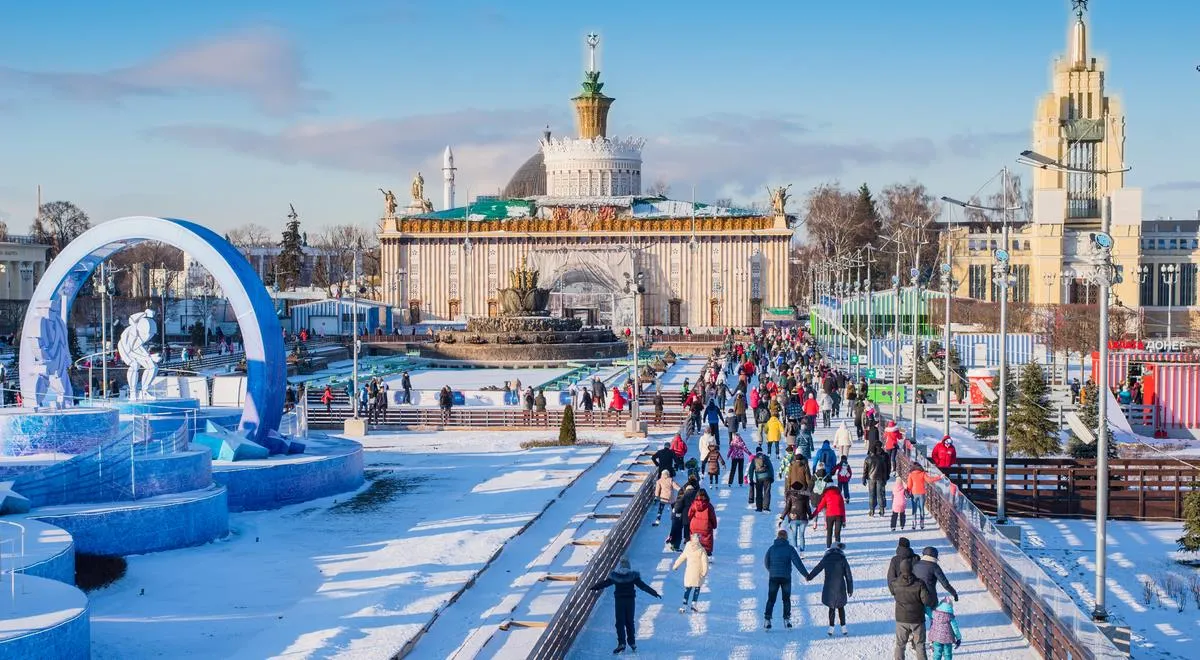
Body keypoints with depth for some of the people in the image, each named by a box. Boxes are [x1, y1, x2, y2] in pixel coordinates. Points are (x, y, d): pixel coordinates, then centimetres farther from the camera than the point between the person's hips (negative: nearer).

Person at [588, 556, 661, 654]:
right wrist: (654, 593, -2)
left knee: (620, 622, 1)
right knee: (629, 622, 12)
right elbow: (642, 585, -7)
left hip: (619, 601, -1)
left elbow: (604, 583, 6)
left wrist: (594, 587, 22)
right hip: (630, 601, 1)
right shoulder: (632, 576, -8)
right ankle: (632, 643, 16)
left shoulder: (614, 575, -5)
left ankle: (621, 643, -9)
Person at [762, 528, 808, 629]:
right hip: (786, 577, -1)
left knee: (771, 599, 5)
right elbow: (797, 562, -10)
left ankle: (767, 619, -4)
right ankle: (787, 619, 11)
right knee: (786, 598, 13)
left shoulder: (771, 548, 3)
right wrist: (806, 574, -8)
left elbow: (766, 562, 9)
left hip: (773, 576, 1)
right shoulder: (789, 548, -4)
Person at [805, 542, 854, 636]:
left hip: (829, 587, 1)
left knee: (832, 607, 11)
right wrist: (850, 589, 7)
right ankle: (843, 627, 7)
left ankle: (831, 627, 4)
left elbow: (817, 569, 15)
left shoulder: (826, 558, 3)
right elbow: (848, 575, 0)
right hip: (840, 587, -1)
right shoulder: (842, 559, -2)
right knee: (840, 607, 11)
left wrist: (809, 577, 32)